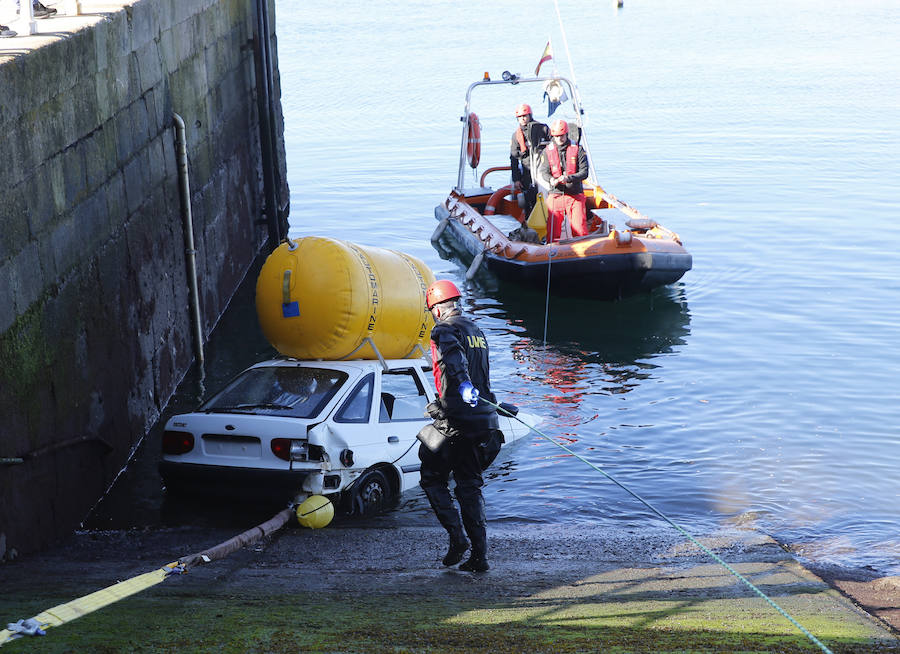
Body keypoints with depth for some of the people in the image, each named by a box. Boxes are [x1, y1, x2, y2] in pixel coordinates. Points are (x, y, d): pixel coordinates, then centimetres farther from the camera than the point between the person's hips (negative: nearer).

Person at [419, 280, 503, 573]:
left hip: (456, 420, -7)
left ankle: (456, 537, -4)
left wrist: (463, 383, -46)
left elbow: (453, 355, -30)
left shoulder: (444, 330, -6)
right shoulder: (477, 331, 19)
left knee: (432, 478, 10)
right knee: (470, 486, 12)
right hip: (484, 421, 7)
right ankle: (479, 555, 7)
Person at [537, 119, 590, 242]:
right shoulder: (548, 151, 6)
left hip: (575, 195, -1)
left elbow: (584, 173, -5)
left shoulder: (578, 150, 1)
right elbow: (544, 171, -2)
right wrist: (551, 179, -25)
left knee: (579, 228, -3)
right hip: (555, 195, 1)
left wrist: (568, 178, -22)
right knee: (553, 229, 0)